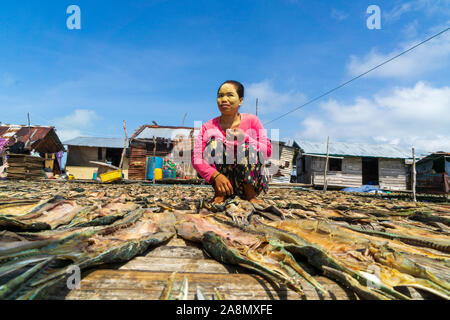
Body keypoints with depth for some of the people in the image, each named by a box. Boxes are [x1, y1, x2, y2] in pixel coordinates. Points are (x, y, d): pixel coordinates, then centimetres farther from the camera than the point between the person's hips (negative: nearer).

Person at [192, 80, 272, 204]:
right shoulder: (208, 127, -4)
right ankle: (220, 194, -19)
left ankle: (250, 194, -16)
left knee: (248, 147, -24)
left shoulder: (251, 120, -3)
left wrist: (245, 138, -26)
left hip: (249, 180, 0)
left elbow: (267, 151, -9)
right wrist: (216, 175, -31)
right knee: (214, 142, -18)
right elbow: (196, 158, -14)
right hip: (221, 179, 1)